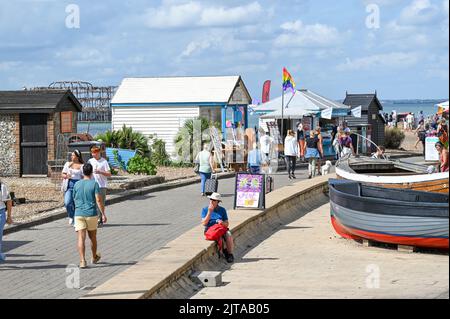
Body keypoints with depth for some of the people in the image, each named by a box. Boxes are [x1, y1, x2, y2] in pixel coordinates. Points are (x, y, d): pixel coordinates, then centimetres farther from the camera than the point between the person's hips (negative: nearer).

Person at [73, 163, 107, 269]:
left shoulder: (77, 184, 5)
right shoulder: (94, 184, -6)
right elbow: (99, 200, -13)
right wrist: (103, 214, -9)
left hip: (79, 214, 1)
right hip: (91, 214, -1)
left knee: (81, 238, -4)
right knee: (92, 237, 17)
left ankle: (82, 261, -15)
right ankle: (94, 257, 35)